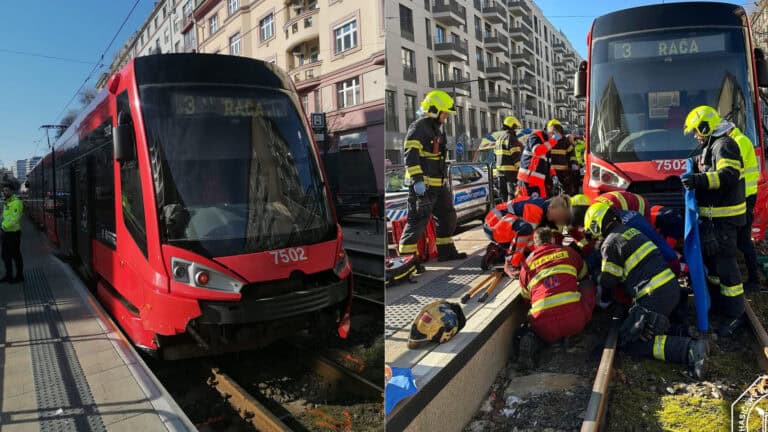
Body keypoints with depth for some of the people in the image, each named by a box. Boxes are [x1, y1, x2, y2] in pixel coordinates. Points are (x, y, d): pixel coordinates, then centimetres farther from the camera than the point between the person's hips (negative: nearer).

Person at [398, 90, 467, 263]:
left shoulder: (436, 129, 21)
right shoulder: (418, 127, -10)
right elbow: (410, 155, -21)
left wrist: (444, 182, 27)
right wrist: (417, 179, -28)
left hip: (438, 185, 10)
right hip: (422, 185, -10)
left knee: (447, 216, 14)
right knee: (418, 220, -8)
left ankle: (446, 251, 25)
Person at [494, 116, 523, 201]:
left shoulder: (499, 138, 16)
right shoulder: (511, 138, -11)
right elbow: (515, 155, -17)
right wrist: (520, 168, -16)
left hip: (500, 169, 9)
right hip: (511, 170, -9)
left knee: (504, 192, 12)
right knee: (512, 193, -7)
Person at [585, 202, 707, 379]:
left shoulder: (610, 243, -8)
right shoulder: (631, 230, 18)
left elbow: (608, 281, -2)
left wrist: (602, 301, 18)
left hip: (656, 295, -9)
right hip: (672, 285, 9)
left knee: (628, 341, -5)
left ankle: (689, 350, -17)